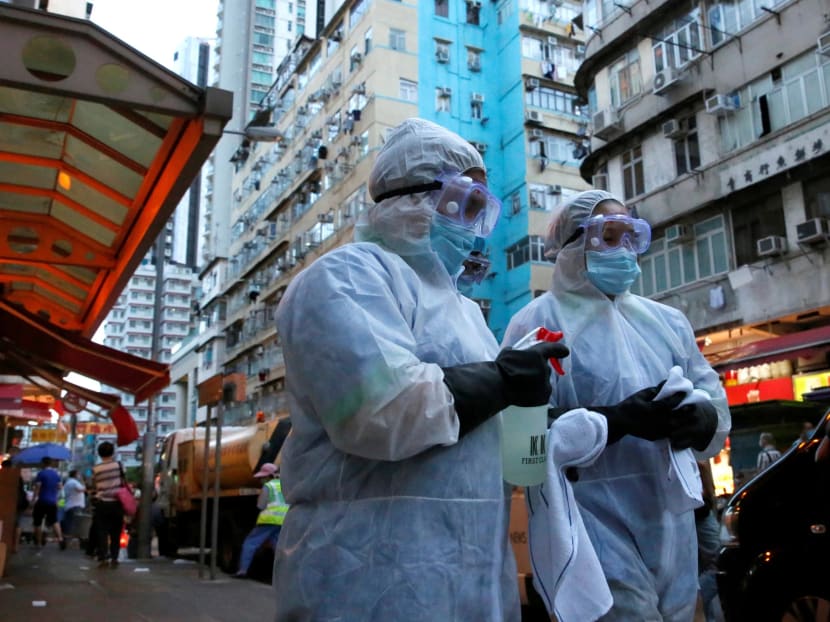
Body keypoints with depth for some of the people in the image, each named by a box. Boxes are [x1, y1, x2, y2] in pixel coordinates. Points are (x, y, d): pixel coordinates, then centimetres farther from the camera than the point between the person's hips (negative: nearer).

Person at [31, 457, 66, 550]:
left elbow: (37, 488, -13)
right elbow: (59, 487, 13)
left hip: (42, 501, -5)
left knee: (37, 522, 8)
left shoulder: (41, 473, -9)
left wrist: (33, 500, -10)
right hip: (53, 502, 5)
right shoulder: (57, 474, 9)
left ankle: (38, 543, 10)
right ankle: (60, 539, -7)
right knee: (54, 521, 11)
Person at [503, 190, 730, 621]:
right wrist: (618, 420, -23)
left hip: (671, 515, 6)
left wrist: (701, 419, -11)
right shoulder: (539, 322, -5)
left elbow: (712, 396, 13)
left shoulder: (666, 321, 14)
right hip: (591, 514, -6)